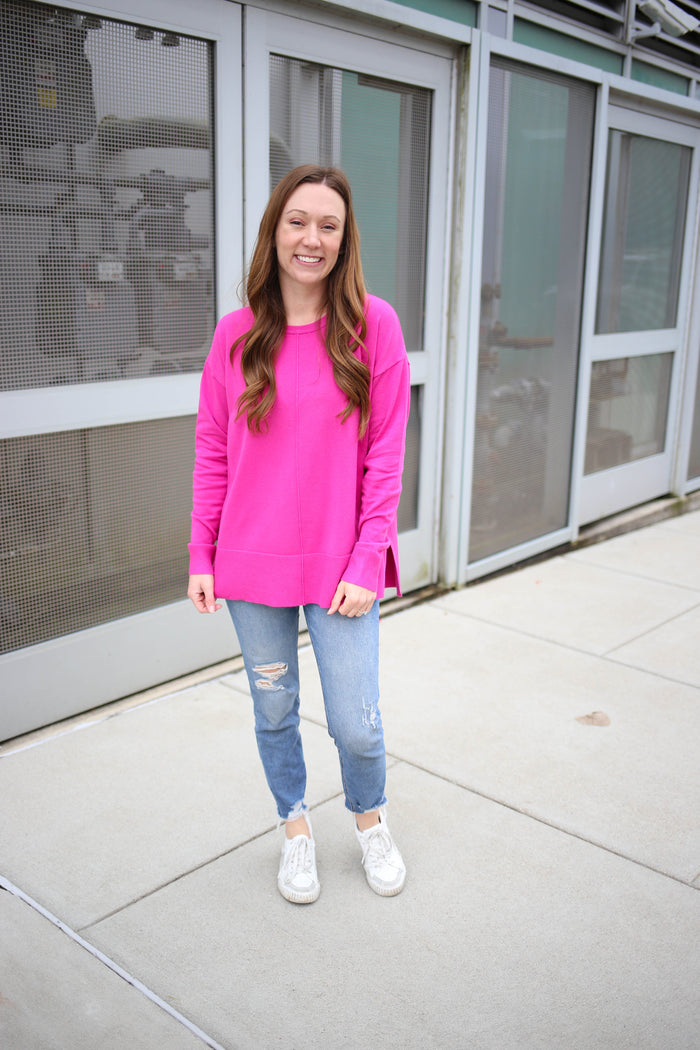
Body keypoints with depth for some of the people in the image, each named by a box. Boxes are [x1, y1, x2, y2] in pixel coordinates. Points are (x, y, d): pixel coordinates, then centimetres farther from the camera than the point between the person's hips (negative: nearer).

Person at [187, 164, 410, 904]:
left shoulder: (373, 325, -5)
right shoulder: (236, 334, 0)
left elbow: (386, 454, -6)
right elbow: (211, 452, 4)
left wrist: (367, 561, -10)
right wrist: (201, 555, 2)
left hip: (341, 563, -2)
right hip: (253, 565, 2)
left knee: (356, 725, 4)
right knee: (274, 713, 16)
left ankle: (371, 817, 37)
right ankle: (295, 827, 42)